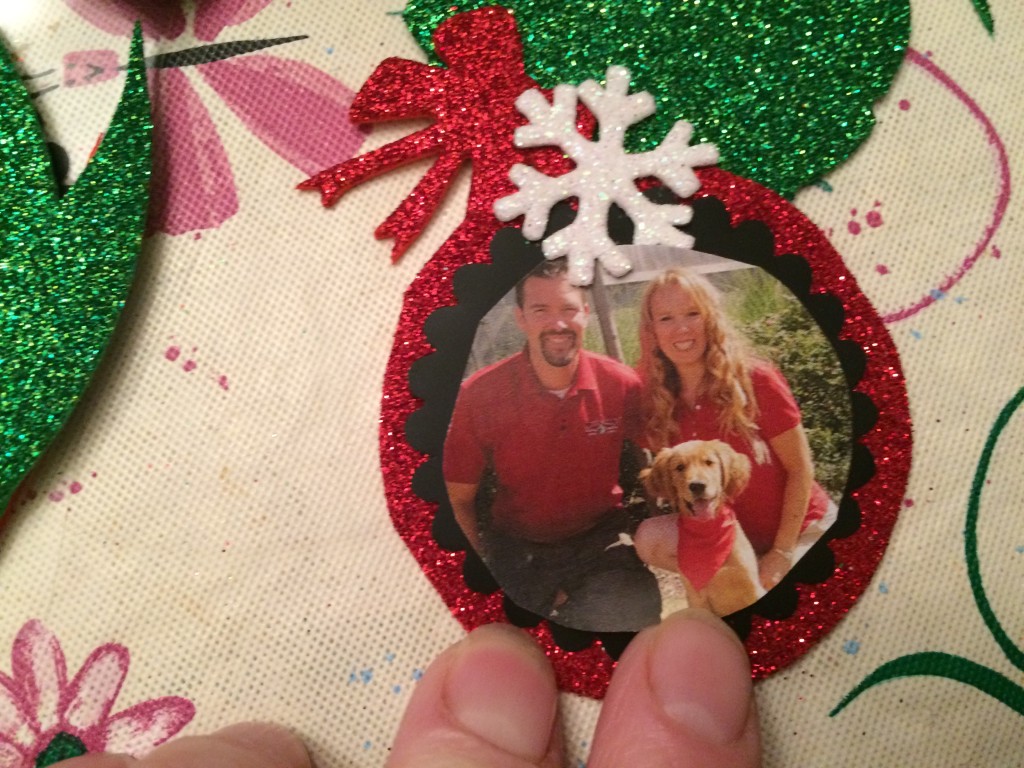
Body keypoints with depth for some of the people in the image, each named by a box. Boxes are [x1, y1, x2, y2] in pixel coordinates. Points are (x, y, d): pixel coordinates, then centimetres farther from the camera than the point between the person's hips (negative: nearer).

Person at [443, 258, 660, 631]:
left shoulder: (622, 384, -11)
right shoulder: (480, 395, -13)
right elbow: (459, 499, -3)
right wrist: (488, 573, -12)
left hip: (602, 539, 2)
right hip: (517, 547, -1)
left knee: (632, 612, -21)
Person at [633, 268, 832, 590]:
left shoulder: (755, 380, -19)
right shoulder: (655, 397, -9)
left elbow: (800, 468, -12)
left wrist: (782, 552, -13)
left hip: (799, 529, -3)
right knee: (651, 539, -23)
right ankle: (752, 573, -5)